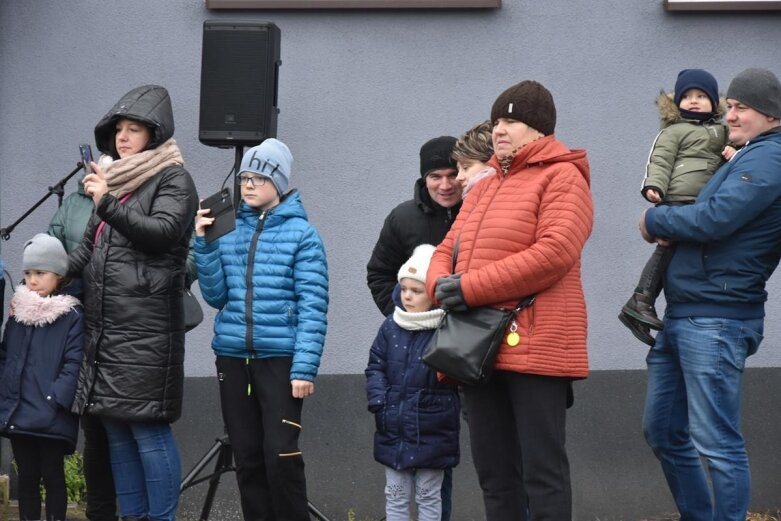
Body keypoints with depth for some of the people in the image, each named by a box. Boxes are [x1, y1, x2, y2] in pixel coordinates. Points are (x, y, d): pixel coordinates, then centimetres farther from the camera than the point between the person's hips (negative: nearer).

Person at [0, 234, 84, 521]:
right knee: (26, 477, 12)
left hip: (53, 420, -5)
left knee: (52, 477, 3)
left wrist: (55, 400, -18)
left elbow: (74, 363, -12)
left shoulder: (72, 315, -6)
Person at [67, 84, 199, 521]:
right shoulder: (114, 178, 20)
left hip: (147, 330, -8)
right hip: (106, 328, 8)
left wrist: (107, 203, -18)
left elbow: (162, 232, -16)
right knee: (117, 430, 9)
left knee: (148, 427, -9)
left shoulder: (173, 179, -1)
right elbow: (89, 247, 23)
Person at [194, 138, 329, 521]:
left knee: (281, 454, -9)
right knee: (247, 456, 9)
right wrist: (205, 244, -4)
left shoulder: (301, 234, -4)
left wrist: (305, 368, -15)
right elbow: (216, 296, 7)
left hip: (280, 358, -4)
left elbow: (313, 308, -8)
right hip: (233, 357, 4)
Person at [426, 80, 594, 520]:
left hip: (534, 345, -8)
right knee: (494, 470, 11)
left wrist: (471, 288, -18)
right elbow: (448, 250, 22)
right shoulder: (485, 188, 23)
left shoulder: (562, 177, -4)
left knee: (542, 468, -7)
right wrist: (441, 283, -4)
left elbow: (554, 252, -18)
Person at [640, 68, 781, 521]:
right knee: (663, 432, 16)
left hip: (716, 320, -11)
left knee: (718, 443, -7)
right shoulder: (744, 157, 20)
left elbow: (715, 219, -21)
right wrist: (669, 227, 0)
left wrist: (655, 221, -5)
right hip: (683, 315, 11)